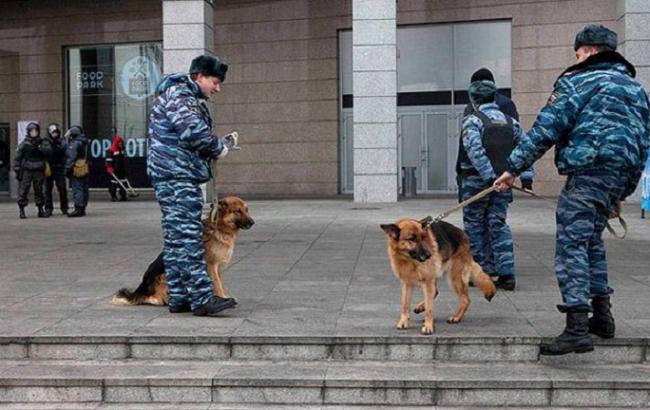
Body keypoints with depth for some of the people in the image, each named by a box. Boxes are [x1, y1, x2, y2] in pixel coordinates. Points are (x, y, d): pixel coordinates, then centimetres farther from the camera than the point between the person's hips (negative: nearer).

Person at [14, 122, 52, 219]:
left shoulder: (43, 142, 7)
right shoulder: (24, 144, 4)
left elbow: (49, 151, -11)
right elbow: (17, 158, 5)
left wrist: (39, 148, -22)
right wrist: (17, 169, -1)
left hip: (38, 171, 2)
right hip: (26, 170, -2)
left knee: (39, 191, 8)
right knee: (23, 190, -5)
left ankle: (41, 210, 16)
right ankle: (21, 211, -1)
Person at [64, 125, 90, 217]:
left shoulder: (75, 143, -14)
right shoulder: (83, 142, 16)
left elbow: (71, 158, -17)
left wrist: (67, 169, -15)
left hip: (76, 170, -10)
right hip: (84, 170, 10)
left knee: (77, 189, -8)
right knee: (83, 189, 10)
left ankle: (79, 209, -10)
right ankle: (82, 209, 16)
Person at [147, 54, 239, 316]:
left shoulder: (191, 99, 26)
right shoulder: (177, 94, -7)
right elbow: (194, 132, -21)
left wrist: (219, 146, 8)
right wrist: (221, 147, -6)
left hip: (179, 175, 11)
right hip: (176, 175, -11)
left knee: (175, 237, 9)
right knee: (188, 235, -14)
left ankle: (179, 298, 12)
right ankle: (202, 298, -18)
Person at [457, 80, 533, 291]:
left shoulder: (472, 121, -8)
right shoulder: (510, 121, 10)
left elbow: (475, 150, -21)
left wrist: (489, 176, -24)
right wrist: (526, 174, -2)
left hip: (477, 180, -4)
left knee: (474, 225, 8)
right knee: (499, 224, 7)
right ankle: (506, 273, -3)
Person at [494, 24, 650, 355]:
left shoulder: (579, 80, 1)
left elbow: (546, 129, -8)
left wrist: (514, 168, -4)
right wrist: (621, 193, 30)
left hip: (587, 172, -8)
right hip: (619, 175, 8)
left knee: (571, 245, -10)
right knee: (591, 240, 22)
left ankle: (577, 329, -18)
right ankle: (602, 317, 26)